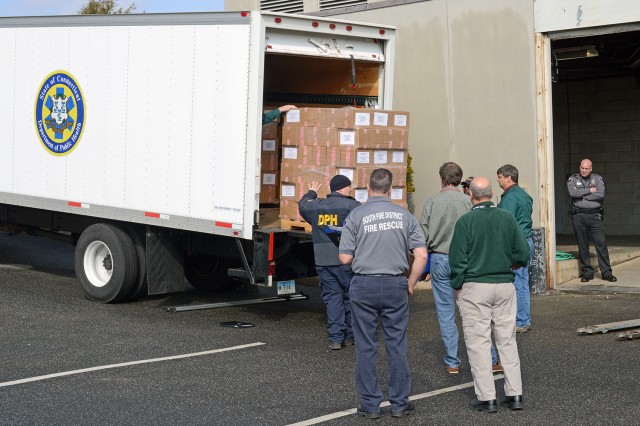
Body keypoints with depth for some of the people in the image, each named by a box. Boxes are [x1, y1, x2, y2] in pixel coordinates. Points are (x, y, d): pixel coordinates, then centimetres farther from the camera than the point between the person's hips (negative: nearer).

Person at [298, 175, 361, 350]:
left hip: (324, 261, 4)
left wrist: (311, 193, 47)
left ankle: (335, 338, 3)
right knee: (351, 296, 11)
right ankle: (350, 335, 19)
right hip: (346, 261, -4)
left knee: (332, 297, 8)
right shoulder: (352, 206, -8)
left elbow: (302, 205, 31)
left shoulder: (315, 205, 8)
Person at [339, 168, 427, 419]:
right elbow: (421, 255, -3)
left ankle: (370, 405, 14)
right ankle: (400, 404, 17)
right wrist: (411, 284, 9)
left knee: (366, 347, 8)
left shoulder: (356, 215, -5)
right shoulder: (404, 215, 2)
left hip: (364, 285, -1)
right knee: (397, 345, 10)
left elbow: (345, 258, -5)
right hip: (395, 285, 2)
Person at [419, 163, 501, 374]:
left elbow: (423, 234, -3)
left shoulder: (432, 202, -4)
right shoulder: (467, 201, -6)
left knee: (446, 312, 8)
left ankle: (452, 362, 11)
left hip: (439, 260, 0)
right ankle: (490, 359, 7)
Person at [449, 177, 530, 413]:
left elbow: (457, 260, -8)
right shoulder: (508, 218, 1)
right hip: (505, 285, 3)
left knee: (478, 342, 3)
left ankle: (486, 398, 4)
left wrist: (458, 287, 4)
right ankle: (514, 394, 13)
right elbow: (523, 254, 1)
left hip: (475, 287, -3)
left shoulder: (465, 221, -8)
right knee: (507, 340, 12)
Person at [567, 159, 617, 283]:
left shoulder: (597, 178, 9)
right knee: (582, 245, 3)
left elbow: (601, 194, -8)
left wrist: (582, 196, -8)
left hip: (595, 215, 0)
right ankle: (587, 272, 11)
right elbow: (572, 193, -13)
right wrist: (590, 190, -8)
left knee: (601, 243, -4)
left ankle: (606, 272, 1)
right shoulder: (573, 179, 7)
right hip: (579, 216, 0)